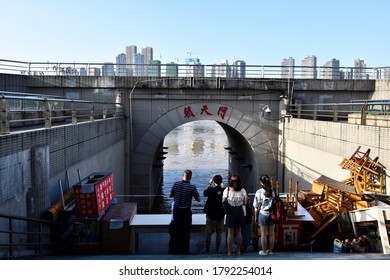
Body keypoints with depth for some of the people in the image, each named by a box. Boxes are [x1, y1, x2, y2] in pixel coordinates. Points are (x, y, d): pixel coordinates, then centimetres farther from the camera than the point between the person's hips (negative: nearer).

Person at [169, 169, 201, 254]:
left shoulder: (176, 184, -7)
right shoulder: (192, 187, -14)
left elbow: (170, 195, 4)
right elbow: (198, 199, -6)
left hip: (176, 210, 3)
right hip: (186, 211, -3)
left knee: (177, 230, 15)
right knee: (186, 231, 9)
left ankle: (176, 249, 22)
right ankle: (185, 250, 14)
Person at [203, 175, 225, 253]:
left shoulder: (211, 189, -14)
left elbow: (204, 193, 6)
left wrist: (209, 183, 12)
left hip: (211, 215, -2)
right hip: (221, 215, 2)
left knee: (208, 233, 8)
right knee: (219, 233, 12)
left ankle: (207, 250, 11)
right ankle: (217, 249, 15)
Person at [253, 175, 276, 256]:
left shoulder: (259, 192, -12)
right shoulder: (273, 191, -4)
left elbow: (256, 207, -7)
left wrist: (256, 217, 4)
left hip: (263, 214, -3)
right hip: (272, 213, 3)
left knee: (264, 234, 7)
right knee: (271, 233, 12)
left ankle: (264, 251, 16)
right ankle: (270, 251, 22)